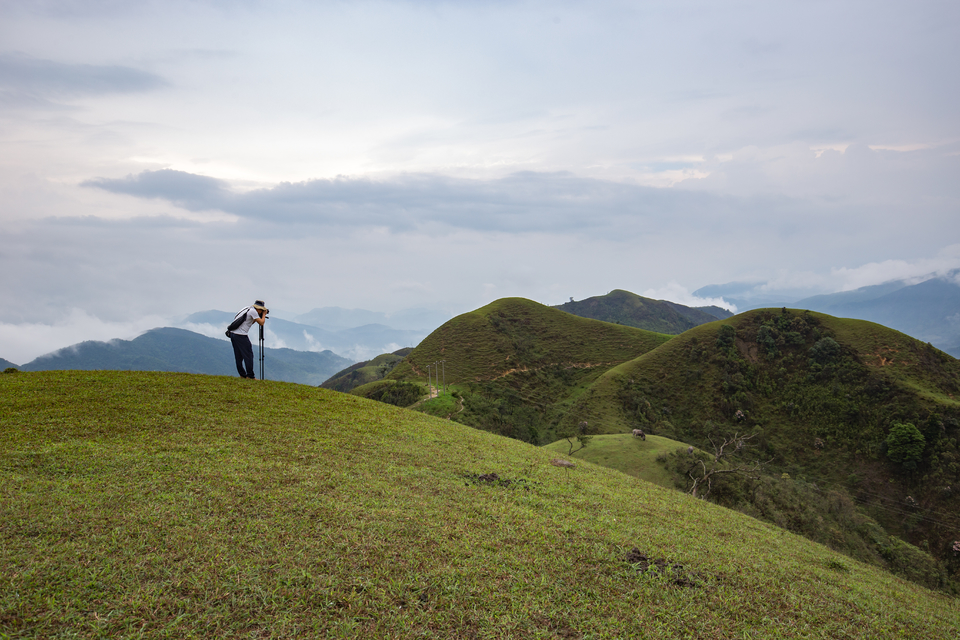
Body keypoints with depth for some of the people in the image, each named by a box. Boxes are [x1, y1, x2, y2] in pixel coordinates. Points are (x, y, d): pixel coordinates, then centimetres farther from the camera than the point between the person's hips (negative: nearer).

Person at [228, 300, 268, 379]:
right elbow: (261, 323, -6)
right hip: (240, 336, -9)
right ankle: (250, 376, -3)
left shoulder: (247, 309, 18)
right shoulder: (253, 311, -8)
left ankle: (242, 375, 18)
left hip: (233, 333, 9)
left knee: (238, 356, 12)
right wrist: (264, 314, 8)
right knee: (248, 355, -4)